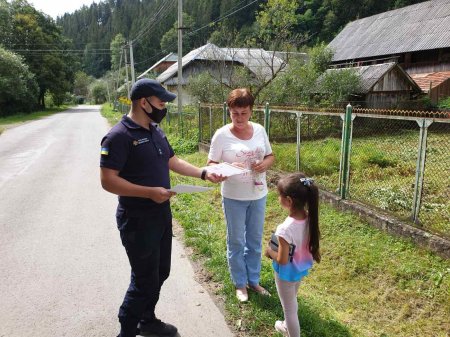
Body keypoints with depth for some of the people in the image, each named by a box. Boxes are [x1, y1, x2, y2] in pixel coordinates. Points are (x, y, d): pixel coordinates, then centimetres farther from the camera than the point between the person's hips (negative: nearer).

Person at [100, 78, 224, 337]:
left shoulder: (156, 131, 8)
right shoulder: (119, 136, -19)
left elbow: (173, 162, 16)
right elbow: (108, 181, -22)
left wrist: (204, 174, 6)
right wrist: (150, 192, -28)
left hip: (162, 215, 9)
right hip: (137, 220, -8)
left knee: (160, 274, 20)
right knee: (145, 280, 3)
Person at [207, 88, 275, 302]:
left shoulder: (259, 130, -1)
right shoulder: (222, 135, -12)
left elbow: (270, 156, 9)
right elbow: (211, 164, -10)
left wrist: (265, 164, -14)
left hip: (258, 195, 4)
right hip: (234, 197, -3)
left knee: (255, 240, 16)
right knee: (236, 242, 11)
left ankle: (253, 279, 36)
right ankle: (240, 283, 30)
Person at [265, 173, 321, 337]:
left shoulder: (285, 229, -37)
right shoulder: (309, 218, -16)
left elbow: (282, 260, -27)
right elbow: (310, 245, -1)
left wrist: (270, 252, -10)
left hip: (287, 274, -8)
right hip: (301, 269, 8)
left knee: (289, 308, 17)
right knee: (291, 303, 33)